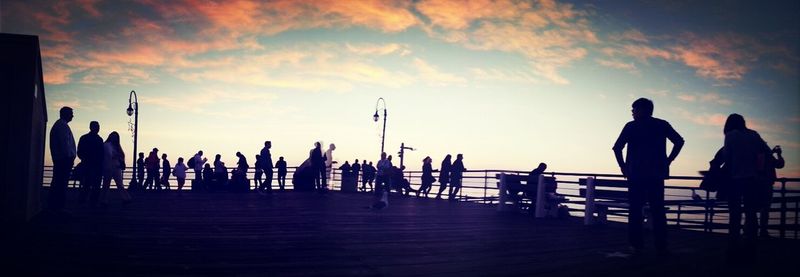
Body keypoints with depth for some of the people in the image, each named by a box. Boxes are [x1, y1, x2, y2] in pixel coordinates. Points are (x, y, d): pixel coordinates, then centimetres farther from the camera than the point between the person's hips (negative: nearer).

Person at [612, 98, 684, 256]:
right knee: (658, 212, 5)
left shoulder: (631, 126, 1)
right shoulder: (662, 125, 6)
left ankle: (636, 246, 1)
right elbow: (679, 142, -1)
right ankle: (661, 247, 3)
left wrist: (623, 166, 2)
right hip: (656, 175, 2)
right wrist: (668, 161, 4)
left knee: (635, 211, 4)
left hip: (635, 175, -1)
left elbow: (617, 147, -8)